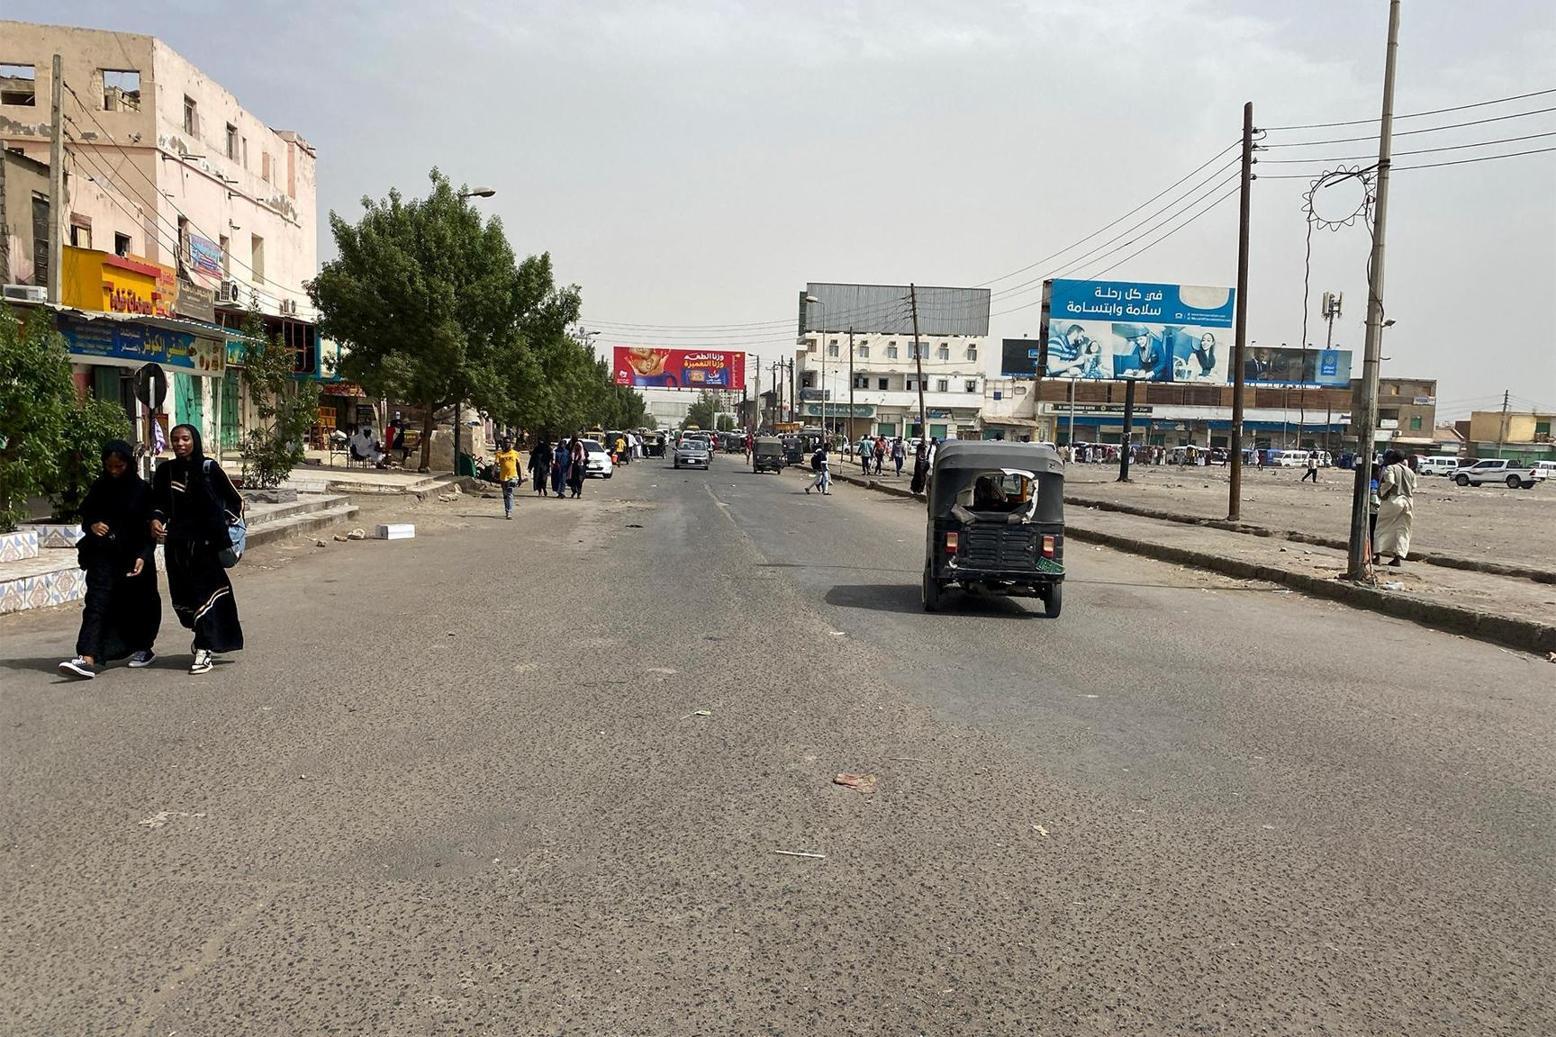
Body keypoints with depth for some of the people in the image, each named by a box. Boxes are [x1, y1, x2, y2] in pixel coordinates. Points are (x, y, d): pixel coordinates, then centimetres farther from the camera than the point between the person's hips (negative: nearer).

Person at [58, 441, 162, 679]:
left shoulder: (142, 490, -4)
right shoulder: (100, 486, 5)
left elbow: (149, 528, -5)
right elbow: (85, 513, 16)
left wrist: (143, 556, -16)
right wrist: (91, 525, -8)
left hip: (133, 557, -2)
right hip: (104, 556, 2)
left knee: (138, 605, 10)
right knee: (97, 603, -11)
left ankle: (143, 649, 30)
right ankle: (88, 658, -21)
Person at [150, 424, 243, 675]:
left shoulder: (209, 468, -5)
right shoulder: (165, 470, 5)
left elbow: (235, 500, 2)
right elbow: (158, 503, 14)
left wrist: (225, 527, -4)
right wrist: (156, 520, -5)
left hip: (205, 541, -4)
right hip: (176, 542, 4)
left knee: (205, 592, -5)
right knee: (182, 597, 9)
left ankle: (204, 649, -3)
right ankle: (206, 640, 29)